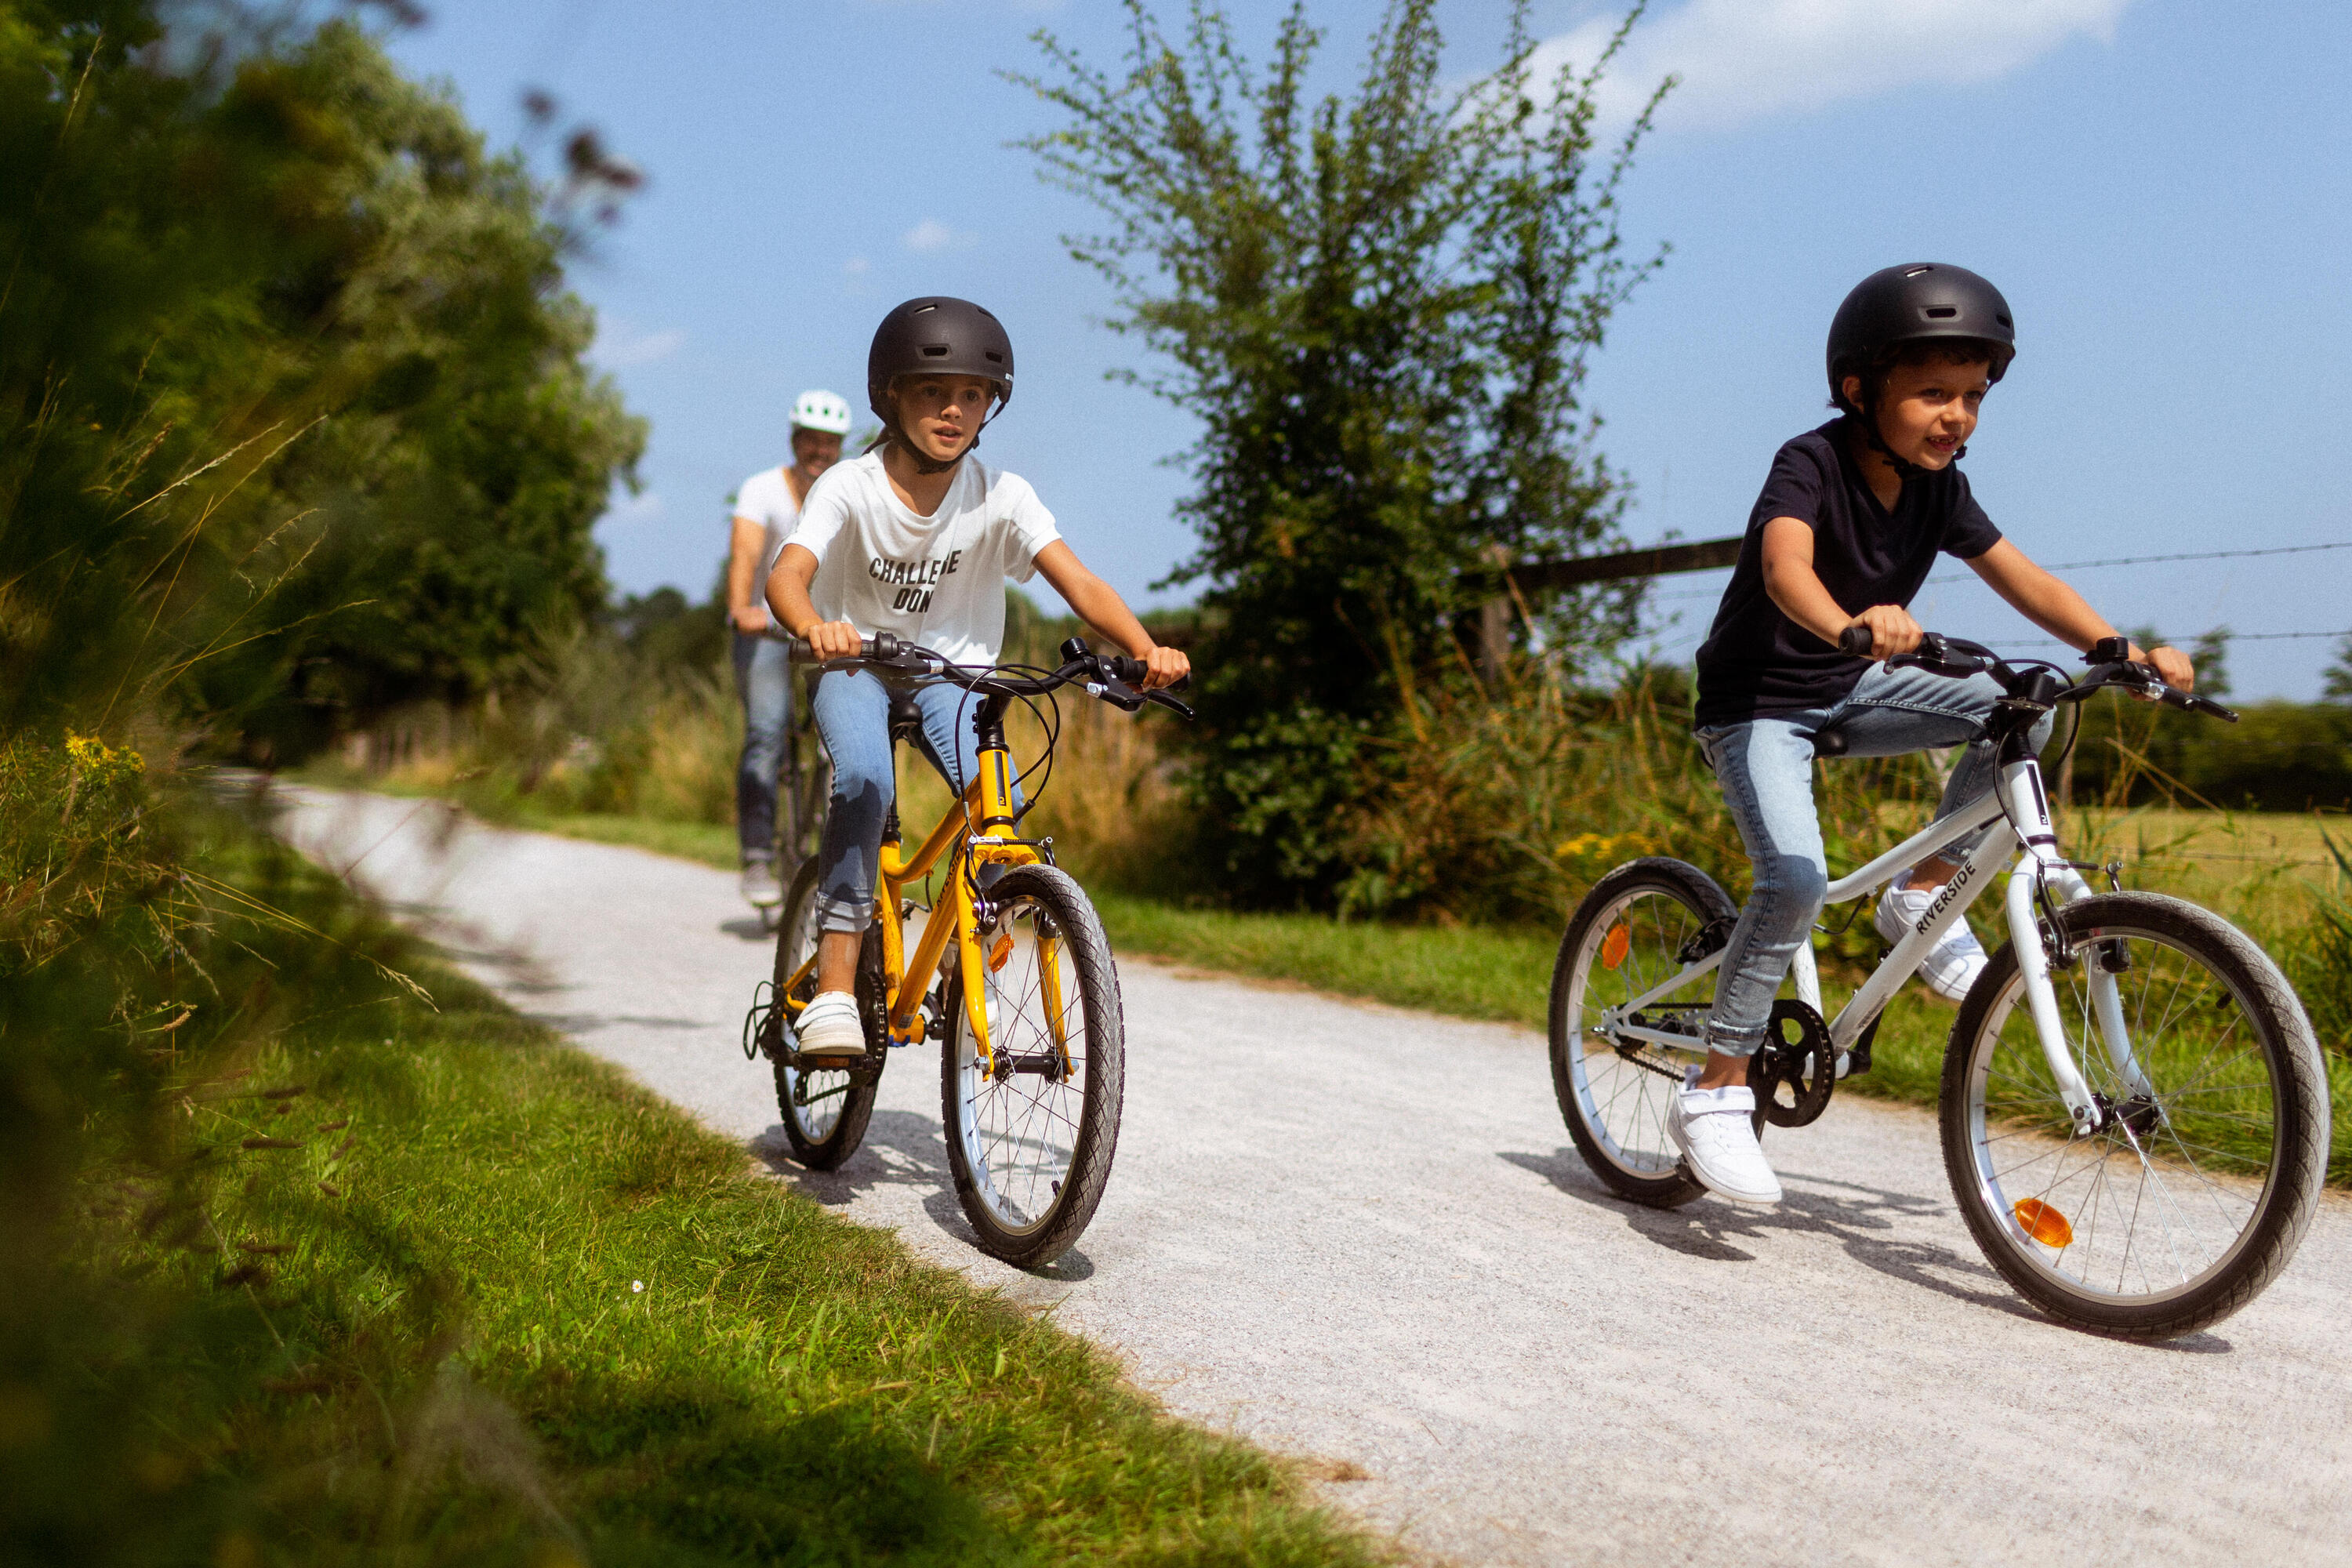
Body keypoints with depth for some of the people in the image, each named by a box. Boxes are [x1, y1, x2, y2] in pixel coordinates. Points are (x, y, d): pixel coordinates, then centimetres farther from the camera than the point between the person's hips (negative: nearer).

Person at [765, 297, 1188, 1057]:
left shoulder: (1001, 497, -14)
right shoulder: (851, 488, -18)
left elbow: (1077, 581, -25)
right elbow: (787, 574, -33)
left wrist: (1145, 648, -45)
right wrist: (815, 626, -58)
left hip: (952, 673, 2)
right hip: (856, 665, -2)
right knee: (865, 780, -31)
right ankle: (835, 984, -27)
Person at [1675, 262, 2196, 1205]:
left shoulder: (1938, 489, -2)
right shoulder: (1811, 463, -22)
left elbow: (2023, 581, -4)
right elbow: (1785, 567, -41)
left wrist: (2127, 653, -18)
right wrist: (1851, 627, -62)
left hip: (1849, 691, 7)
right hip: (1756, 700, -7)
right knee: (1797, 878, -26)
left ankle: (1923, 897, 3)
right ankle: (1714, 1092, -16)